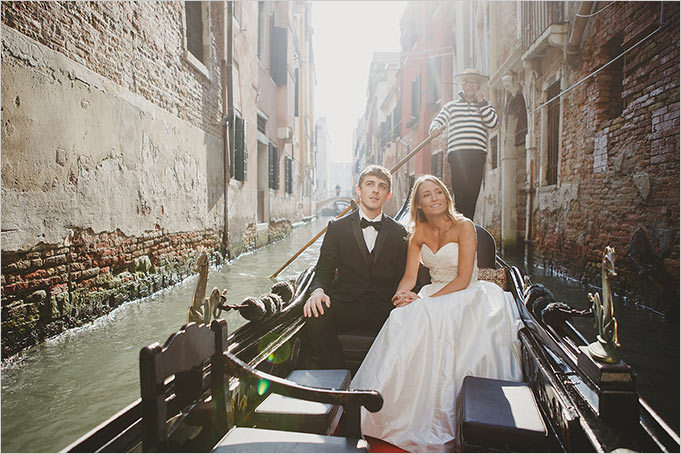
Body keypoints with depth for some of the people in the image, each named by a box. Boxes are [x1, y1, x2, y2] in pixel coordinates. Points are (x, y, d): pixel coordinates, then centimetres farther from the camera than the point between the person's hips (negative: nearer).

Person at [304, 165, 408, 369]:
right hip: (345, 302, 0)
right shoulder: (338, 227, 8)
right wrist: (318, 291, -19)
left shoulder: (399, 232, 11)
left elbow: (403, 277, 9)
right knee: (316, 321, -31)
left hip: (384, 306, 1)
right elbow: (323, 270, 5)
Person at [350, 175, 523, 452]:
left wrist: (426, 301, -24)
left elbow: (463, 279, -15)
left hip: (466, 297, -4)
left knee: (428, 322, -34)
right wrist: (402, 295, -20)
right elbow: (409, 276, 3)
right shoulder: (419, 233, 5)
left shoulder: (463, 226, -11)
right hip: (434, 296, 4)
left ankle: (435, 420, -21)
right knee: (402, 320, -27)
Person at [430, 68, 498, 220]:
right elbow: (437, 121, 12)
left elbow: (493, 123, 2)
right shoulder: (450, 106, 20)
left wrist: (481, 102, -1)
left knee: (472, 192, -3)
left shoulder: (486, 106, 20)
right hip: (457, 153, -1)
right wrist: (435, 128, -12)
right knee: (460, 193, -11)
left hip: (477, 153, 2)